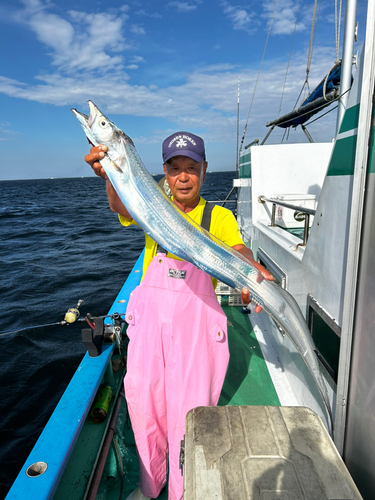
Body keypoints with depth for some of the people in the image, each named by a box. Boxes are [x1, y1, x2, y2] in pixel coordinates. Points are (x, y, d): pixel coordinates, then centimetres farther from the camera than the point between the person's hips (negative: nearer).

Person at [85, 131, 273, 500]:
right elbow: (121, 207, -18)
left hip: (195, 319, -2)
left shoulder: (219, 217, 0)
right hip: (150, 314, 2)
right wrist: (111, 177, -40)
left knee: (188, 409, 5)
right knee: (142, 400, 13)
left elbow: (238, 249, -18)